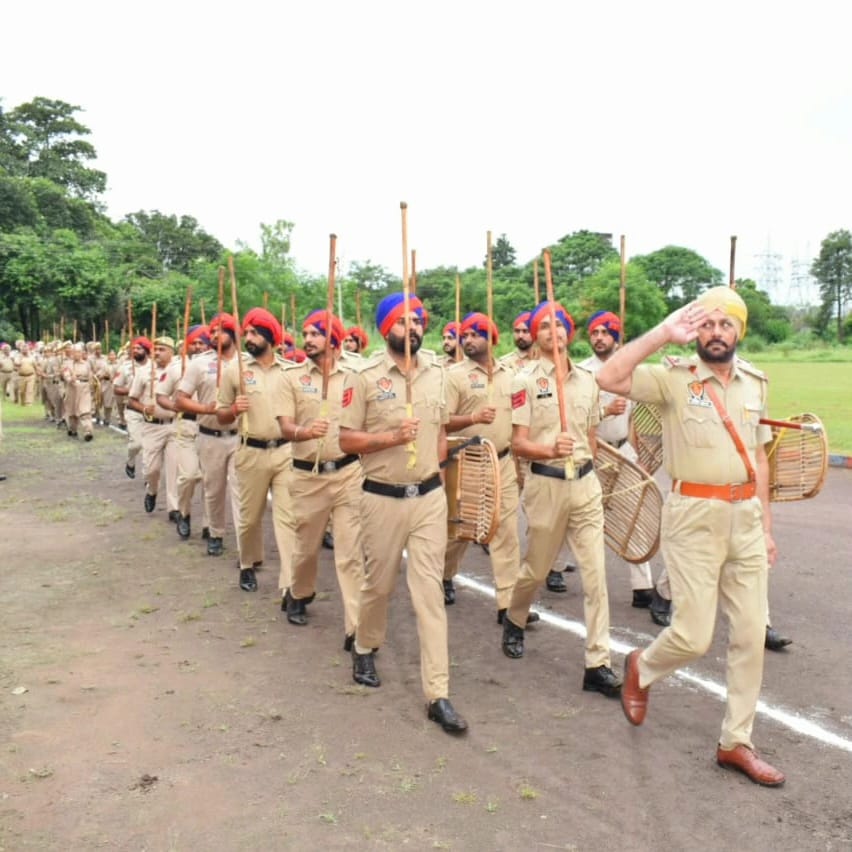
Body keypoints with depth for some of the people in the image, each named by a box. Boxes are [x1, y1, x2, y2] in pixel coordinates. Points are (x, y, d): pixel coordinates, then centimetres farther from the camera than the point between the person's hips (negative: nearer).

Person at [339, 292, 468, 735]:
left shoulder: (436, 372, 6)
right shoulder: (364, 377, -9)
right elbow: (346, 439, -8)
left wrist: (437, 465, 11)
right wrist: (392, 437, -21)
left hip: (430, 497, 3)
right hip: (383, 499, -3)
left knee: (430, 590, 1)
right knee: (379, 584, 13)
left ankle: (437, 695, 4)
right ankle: (364, 648, 44)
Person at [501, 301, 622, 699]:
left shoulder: (587, 380, 8)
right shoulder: (526, 380, -5)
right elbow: (518, 444, -11)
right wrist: (551, 449, -29)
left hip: (586, 482, 3)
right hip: (546, 483, -3)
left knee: (595, 575, -2)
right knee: (536, 570, 13)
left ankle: (597, 665, 5)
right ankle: (514, 622, 42)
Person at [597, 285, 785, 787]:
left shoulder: (755, 382, 9)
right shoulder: (675, 376, -8)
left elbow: (758, 457, 15)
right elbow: (609, 380, -25)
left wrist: (766, 524, 13)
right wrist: (663, 334, -24)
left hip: (746, 516, 5)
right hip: (695, 517, -5)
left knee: (751, 635, 8)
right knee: (694, 636, -3)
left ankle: (736, 742, 23)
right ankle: (642, 668, 31)